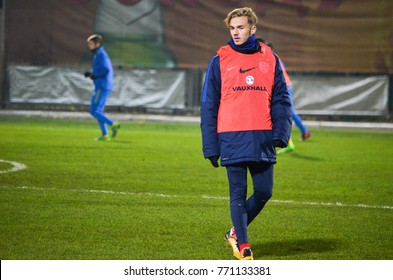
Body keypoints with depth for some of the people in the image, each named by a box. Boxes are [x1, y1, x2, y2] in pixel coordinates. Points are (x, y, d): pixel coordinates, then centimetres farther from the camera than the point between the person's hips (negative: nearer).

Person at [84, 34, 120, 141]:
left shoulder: (101, 55, -12)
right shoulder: (99, 54, 18)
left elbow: (106, 69, -25)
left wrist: (94, 75, -13)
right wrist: (90, 73, 10)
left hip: (102, 87, -10)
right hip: (101, 87, 10)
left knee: (94, 111, -10)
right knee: (98, 111, 10)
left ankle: (113, 125, -10)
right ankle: (105, 135, 10)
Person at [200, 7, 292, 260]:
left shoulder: (270, 59, 8)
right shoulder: (220, 61, 3)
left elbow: (281, 99, 8)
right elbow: (209, 104, 3)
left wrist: (281, 132, -6)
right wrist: (210, 146, -1)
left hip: (262, 139, 2)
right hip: (233, 138, -2)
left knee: (264, 192, 4)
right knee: (238, 194, 0)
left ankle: (236, 231, 25)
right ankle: (242, 244, 9)